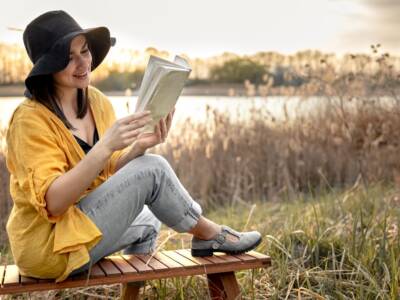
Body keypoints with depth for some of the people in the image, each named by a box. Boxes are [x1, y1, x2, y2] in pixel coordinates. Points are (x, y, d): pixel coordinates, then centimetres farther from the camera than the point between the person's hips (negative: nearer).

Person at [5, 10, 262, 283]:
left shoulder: (97, 101, 3)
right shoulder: (30, 119, -20)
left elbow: (110, 172, 3)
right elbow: (53, 201, -27)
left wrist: (139, 146, -17)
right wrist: (105, 146, -36)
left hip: (80, 223, 8)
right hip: (48, 246, -8)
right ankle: (208, 234, 3)